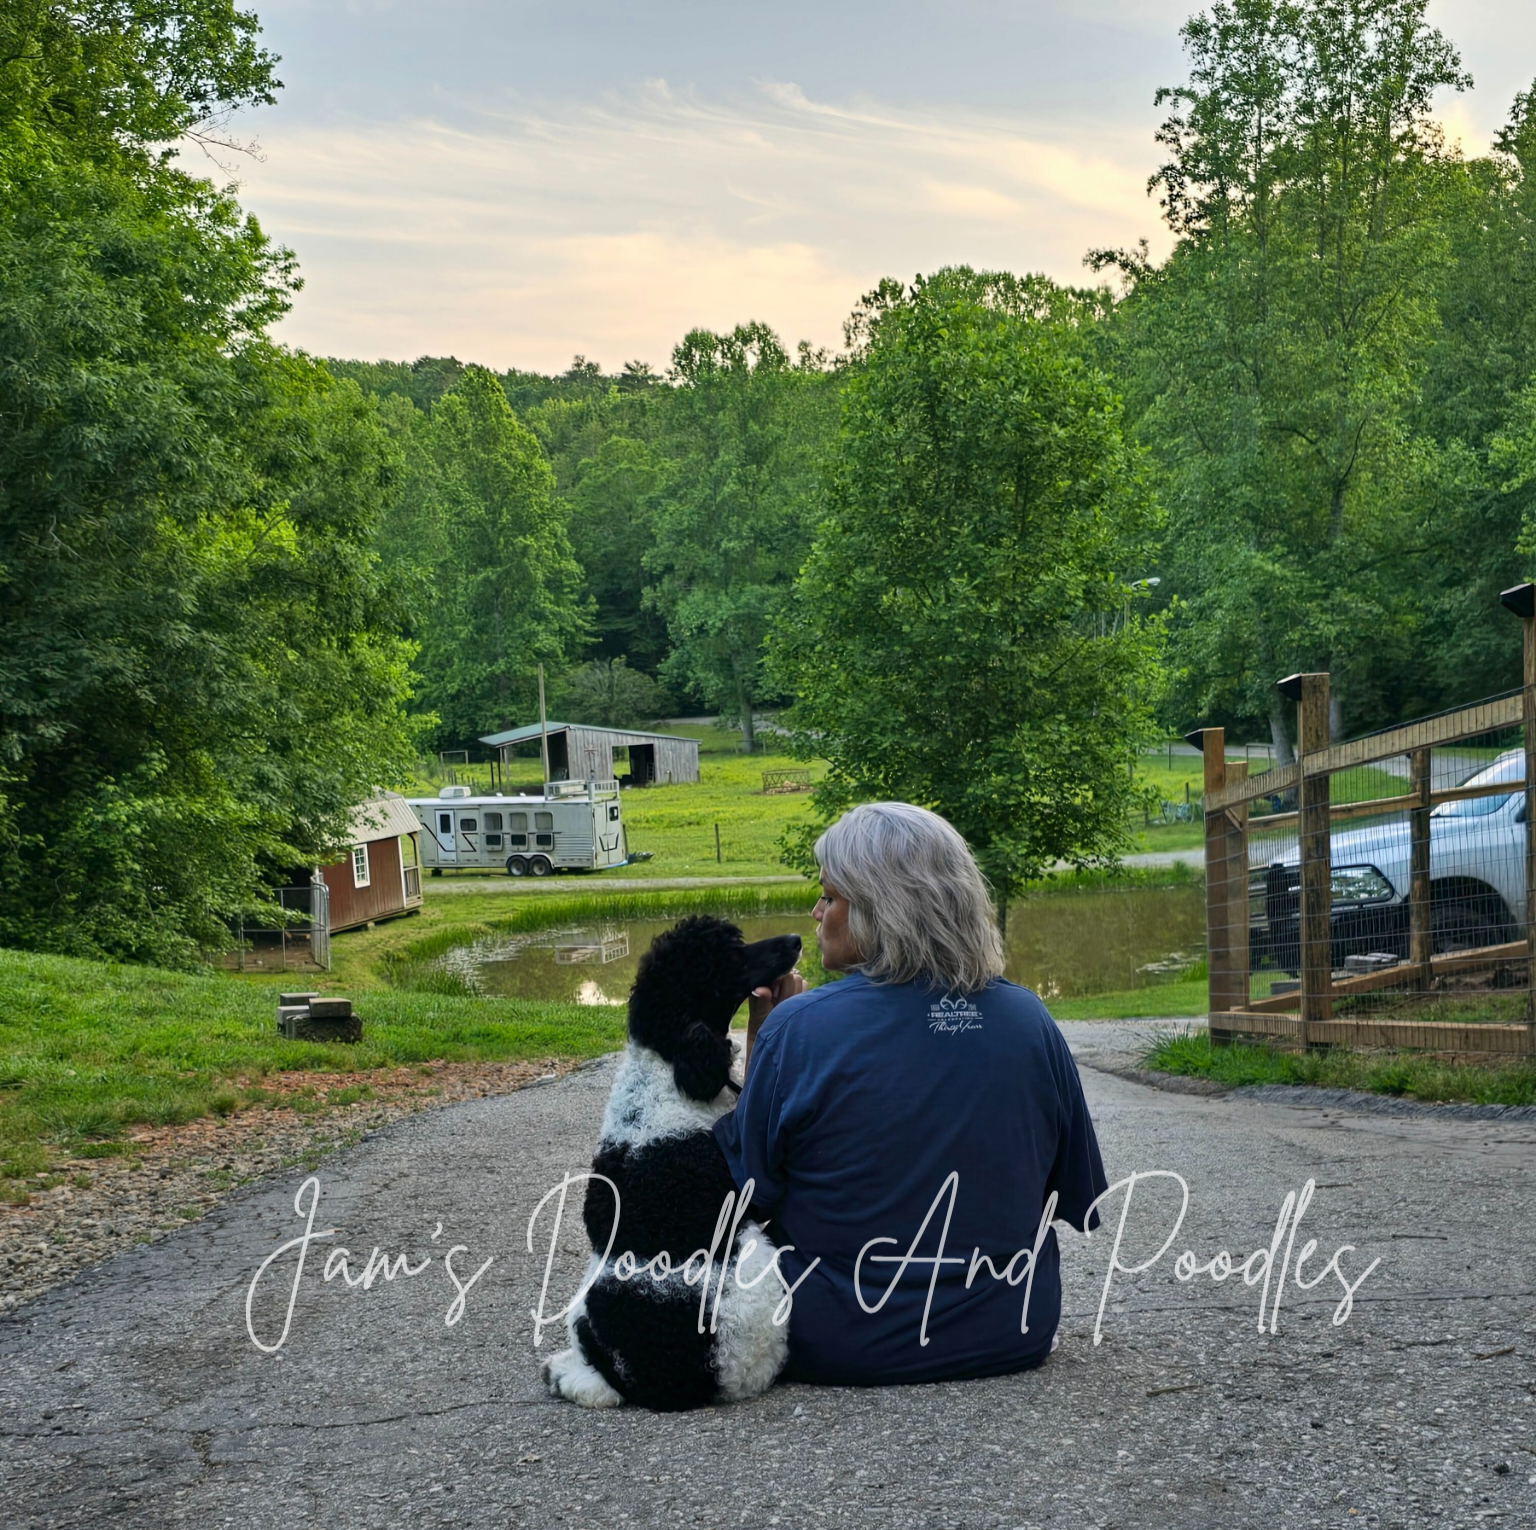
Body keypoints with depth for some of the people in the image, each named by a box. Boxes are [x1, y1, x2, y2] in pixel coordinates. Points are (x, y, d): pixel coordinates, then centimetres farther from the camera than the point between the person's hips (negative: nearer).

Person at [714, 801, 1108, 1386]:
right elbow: (1076, 1198, 5)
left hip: (842, 1352, -4)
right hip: (1014, 1337, 5)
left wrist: (759, 1039, -2)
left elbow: (747, 1199, -6)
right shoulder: (1028, 1019, -5)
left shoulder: (797, 1029, -17)